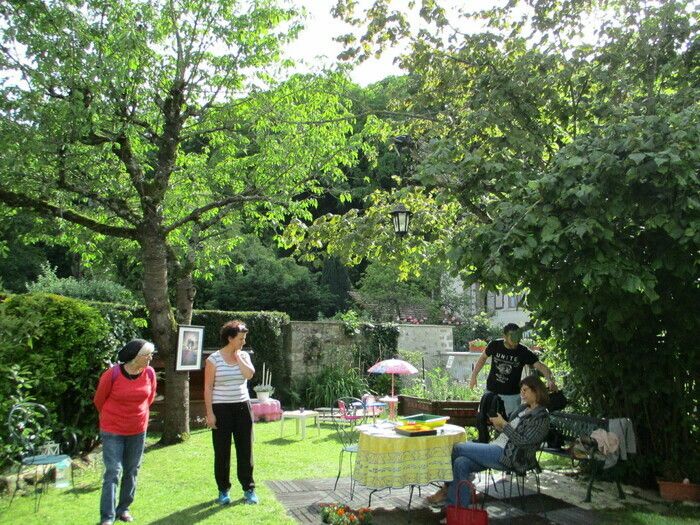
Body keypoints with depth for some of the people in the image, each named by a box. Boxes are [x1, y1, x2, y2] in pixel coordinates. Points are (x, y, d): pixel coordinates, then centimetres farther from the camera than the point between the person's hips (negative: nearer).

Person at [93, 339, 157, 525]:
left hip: (138, 431, 4)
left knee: (131, 471, 12)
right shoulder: (112, 374, -20)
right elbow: (99, 399, -3)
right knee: (113, 472, -5)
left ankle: (123, 508, 27)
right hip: (112, 431, -4)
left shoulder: (150, 373, -9)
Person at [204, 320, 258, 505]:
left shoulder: (244, 356, 6)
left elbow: (249, 374, -13)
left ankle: (249, 489, 17)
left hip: (242, 407, 3)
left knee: (245, 449, 6)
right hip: (221, 409, -3)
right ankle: (223, 490, 19)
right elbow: (208, 388, -5)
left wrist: (237, 356, -9)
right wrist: (210, 413, -10)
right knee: (222, 451, 5)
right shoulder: (213, 359, -5)